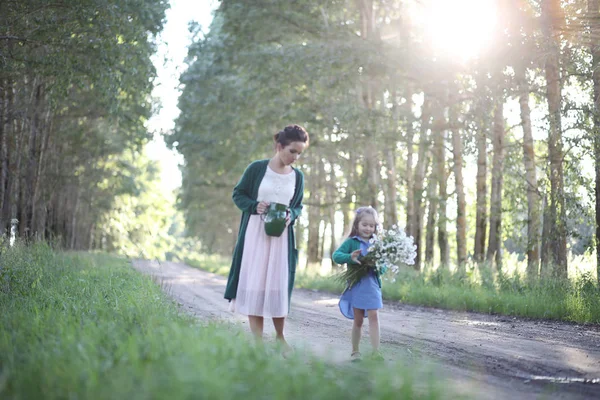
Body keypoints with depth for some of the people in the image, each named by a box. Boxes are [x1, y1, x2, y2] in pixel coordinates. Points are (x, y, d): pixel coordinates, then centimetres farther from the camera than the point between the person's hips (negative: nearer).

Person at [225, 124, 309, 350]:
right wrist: (255, 206, -16)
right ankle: (257, 338, 5)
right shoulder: (257, 168, -5)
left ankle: (280, 336, 18)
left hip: (281, 236, 2)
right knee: (254, 282, 0)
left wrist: (292, 216, -8)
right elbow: (238, 194, 2)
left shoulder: (297, 177, 5)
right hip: (255, 232, -2)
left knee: (279, 284, 3)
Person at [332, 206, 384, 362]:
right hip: (356, 285, -1)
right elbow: (336, 255, -14)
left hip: (372, 284, 2)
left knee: (373, 316, -8)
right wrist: (349, 257, -32)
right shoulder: (351, 242, -4)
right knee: (358, 320, 8)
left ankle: (376, 351, -7)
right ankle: (355, 351, 23)